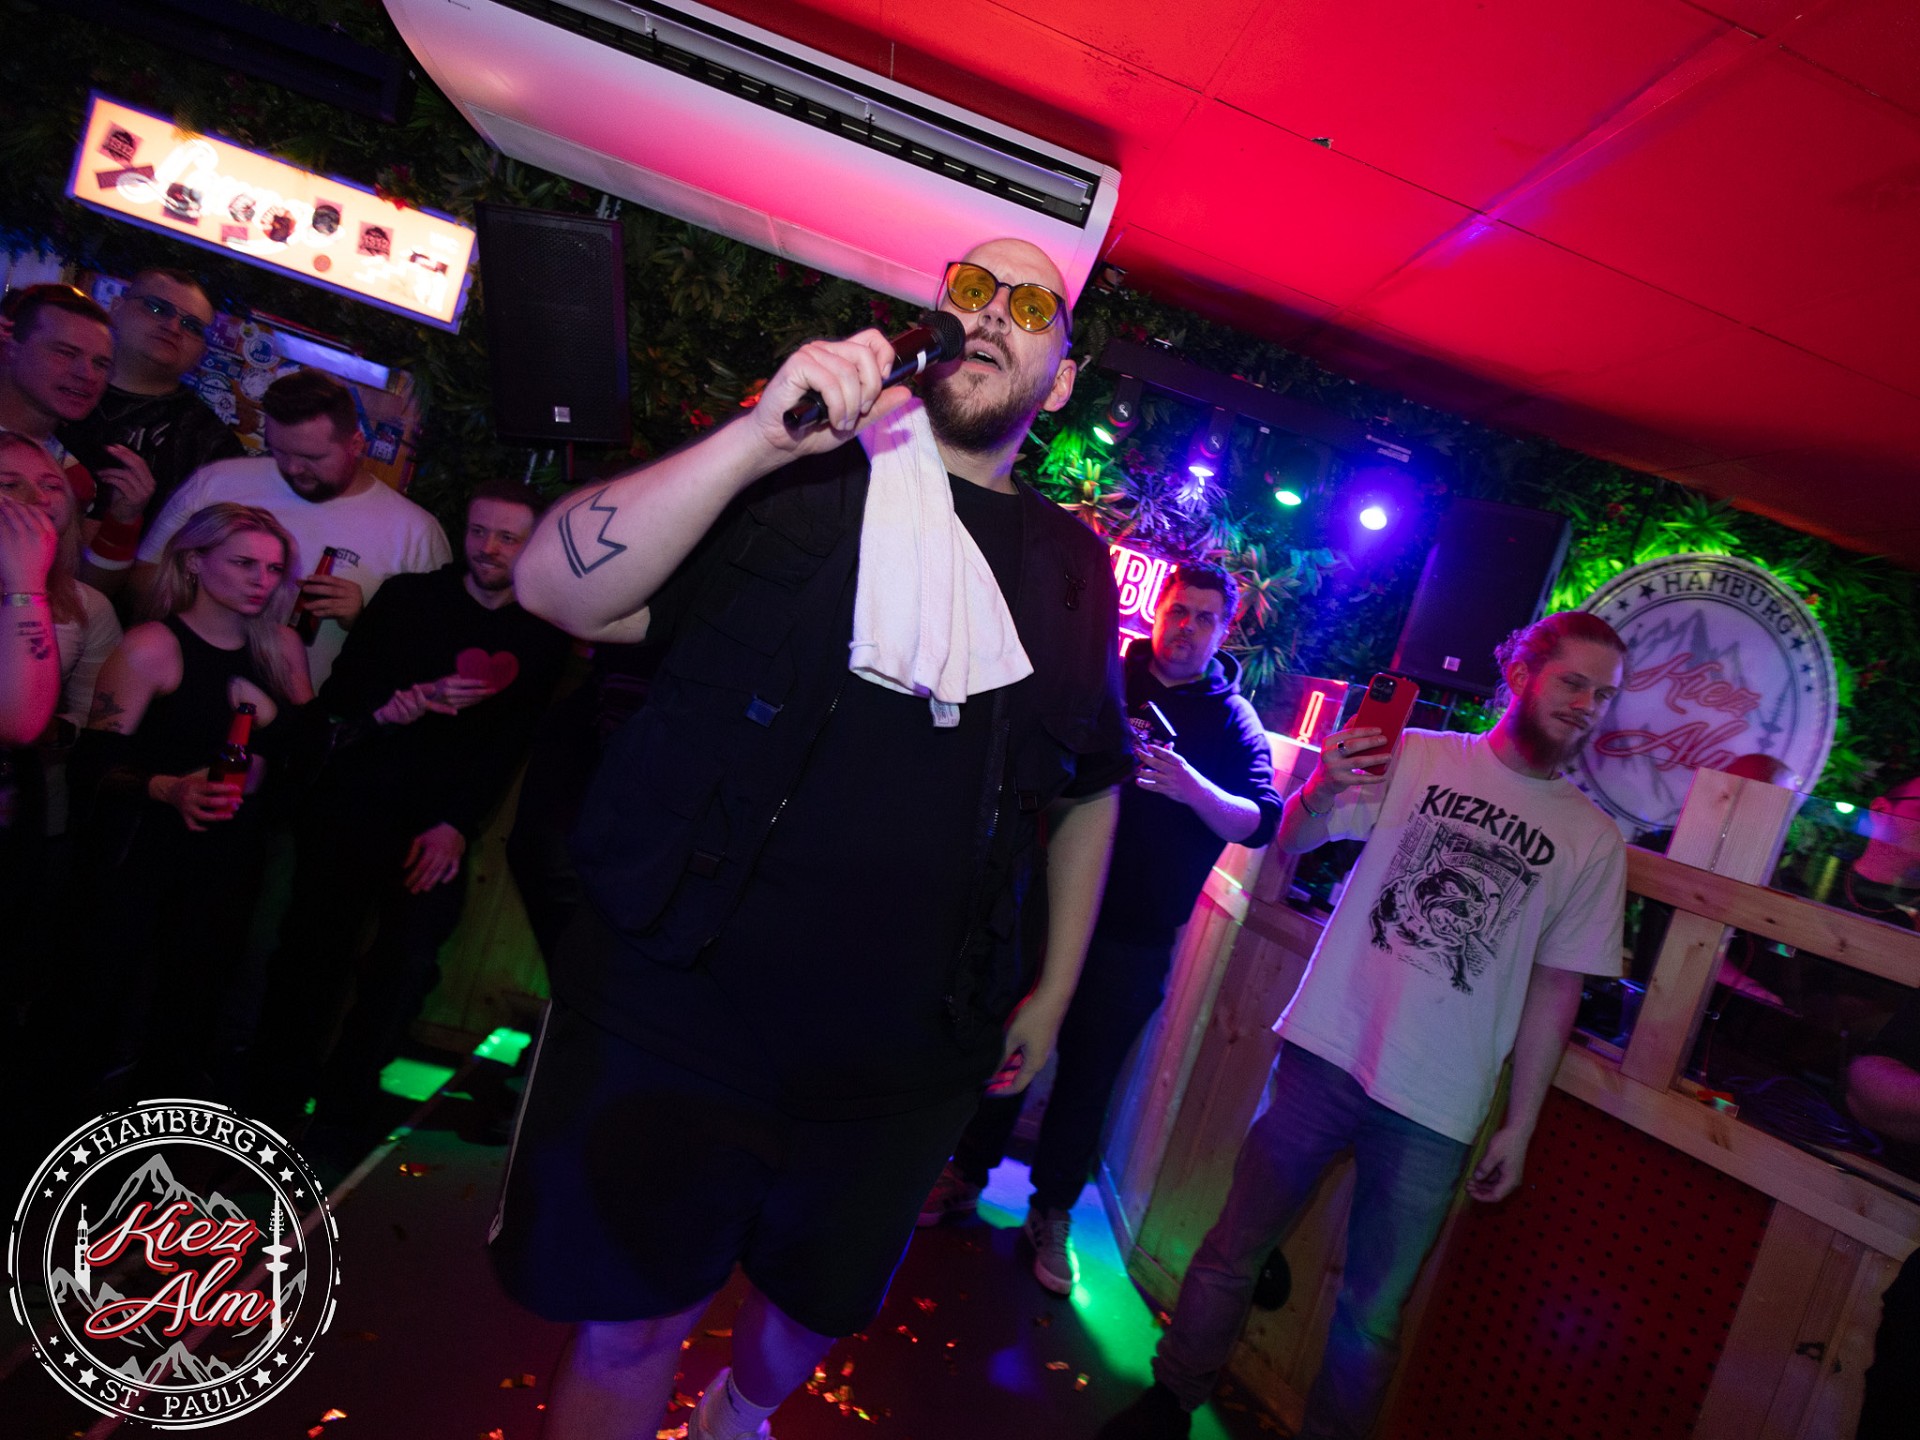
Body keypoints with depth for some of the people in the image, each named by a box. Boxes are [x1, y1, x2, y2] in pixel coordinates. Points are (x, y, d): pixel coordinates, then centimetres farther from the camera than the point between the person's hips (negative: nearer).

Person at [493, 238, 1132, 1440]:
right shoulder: (800, 469, -3)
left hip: (906, 1062, 4)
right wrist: (762, 436, -25)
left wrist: (1053, 991, 13)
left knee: (821, 1308, 25)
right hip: (681, 1014, -3)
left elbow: (1091, 786, 14)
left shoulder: (1075, 570, 6)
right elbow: (557, 588, -14)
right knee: (631, 1326, 11)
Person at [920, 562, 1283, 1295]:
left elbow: (1260, 824, -11)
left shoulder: (1235, 723, 1)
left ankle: (1051, 1213, 28)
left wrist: (1192, 786, -29)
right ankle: (967, 1173, 32)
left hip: (1134, 938, -1)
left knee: (1089, 1075, 9)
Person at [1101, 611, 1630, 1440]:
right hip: (1324, 1054, 0)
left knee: (1372, 1313, 12)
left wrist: (1520, 1123, 8)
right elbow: (1293, 841, 0)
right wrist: (1322, 787, -22)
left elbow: (1556, 987, 8)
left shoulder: (1593, 840, 5)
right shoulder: (1416, 757, 1)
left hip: (1435, 1112, 1)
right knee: (1234, 1250, 9)